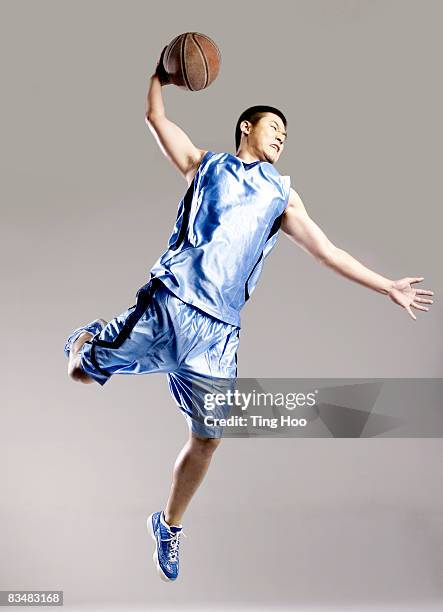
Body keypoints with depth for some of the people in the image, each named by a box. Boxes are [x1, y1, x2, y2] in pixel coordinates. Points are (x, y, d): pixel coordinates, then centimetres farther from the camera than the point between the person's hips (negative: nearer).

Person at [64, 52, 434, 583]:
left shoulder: (281, 194, 20)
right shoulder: (206, 164, 16)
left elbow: (328, 253, 18)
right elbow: (156, 117, 15)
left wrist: (388, 287, 15)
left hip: (218, 329, 2)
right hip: (168, 302, -2)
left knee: (207, 439, 3)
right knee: (83, 373, -5)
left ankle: (169, 525, 28)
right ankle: (85, 339, 34)